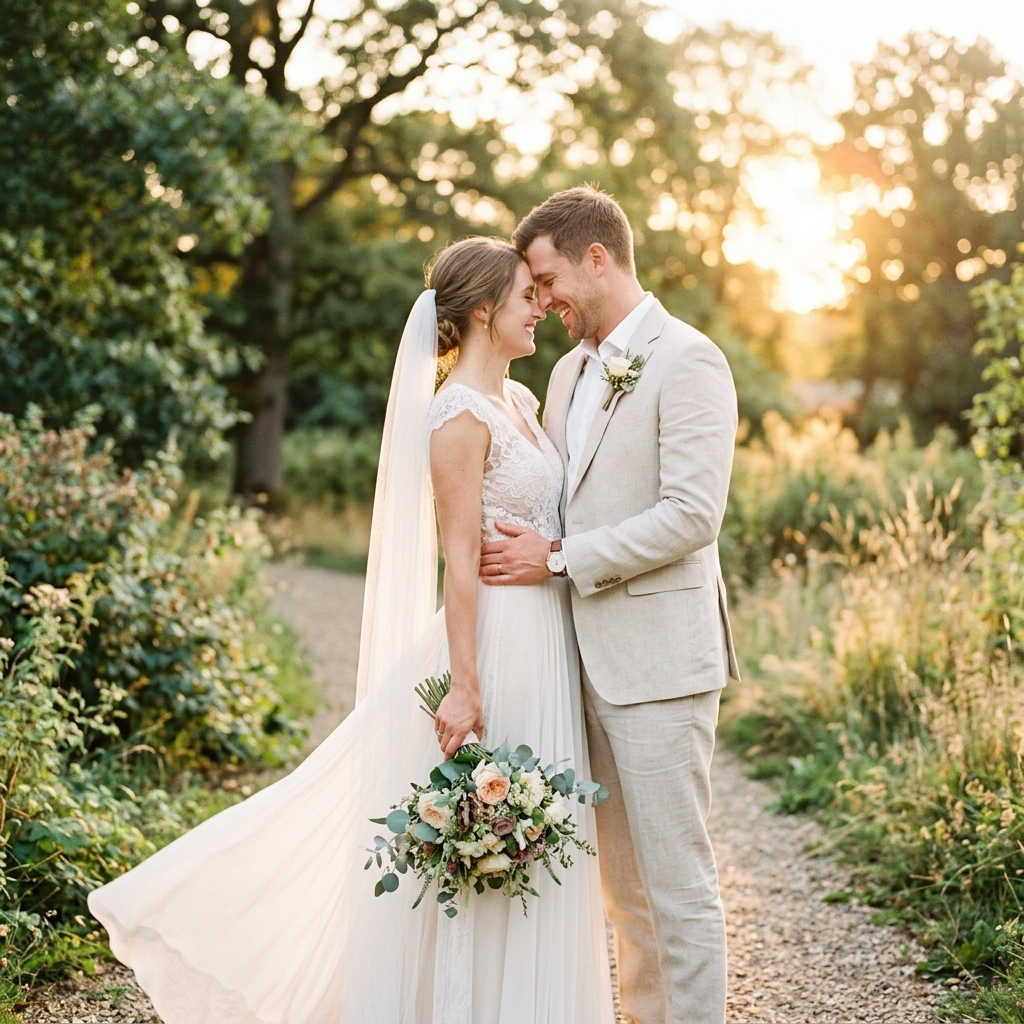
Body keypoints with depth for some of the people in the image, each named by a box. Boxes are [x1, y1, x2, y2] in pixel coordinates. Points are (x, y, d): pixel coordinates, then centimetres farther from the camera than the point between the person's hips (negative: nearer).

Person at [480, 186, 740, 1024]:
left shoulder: (688, 361, -9)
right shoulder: (570, 371, 17)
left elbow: (691, 515, -18)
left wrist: (561, 560, -15)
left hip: (658, 656, -8)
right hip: (588, 654, 8)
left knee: (676, 877, -2)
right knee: (622, 876, 15)